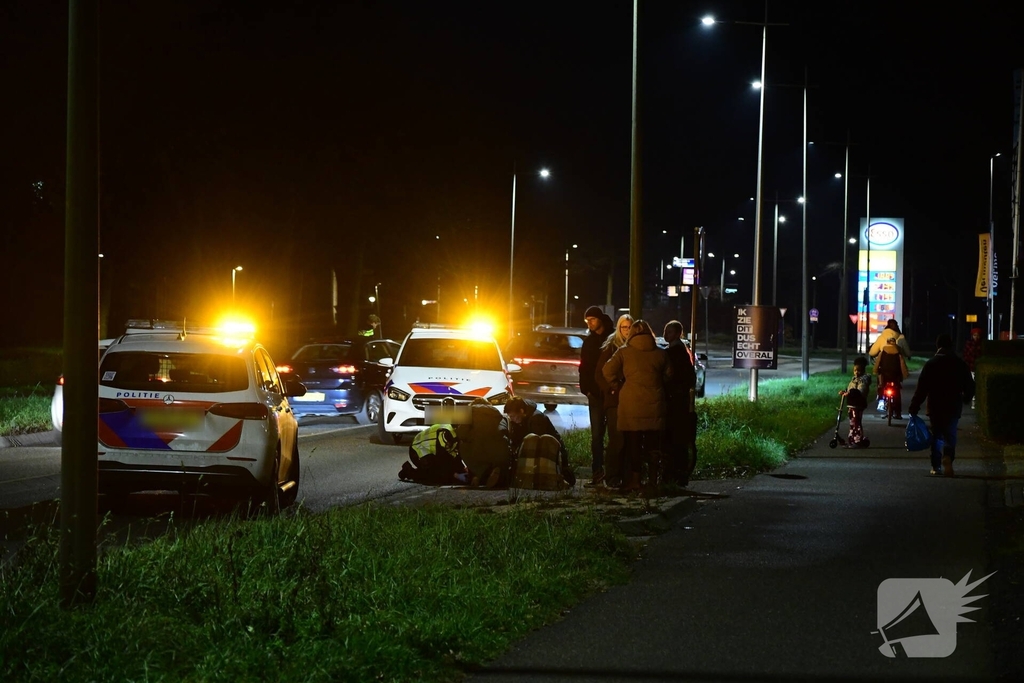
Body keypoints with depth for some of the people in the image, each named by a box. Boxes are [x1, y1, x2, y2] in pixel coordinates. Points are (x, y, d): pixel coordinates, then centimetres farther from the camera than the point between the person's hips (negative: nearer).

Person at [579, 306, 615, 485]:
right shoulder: (589, 342, 13)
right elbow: (584, 368, 16)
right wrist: (586, 389, 3)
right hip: (595, 394, 4)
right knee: (596, 434, 2)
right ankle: (597, 469, 3)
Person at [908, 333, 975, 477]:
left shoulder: (931, 363, -5)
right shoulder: (960, 364, 1)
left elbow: (922, 387, -8)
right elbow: (969, 386, 7)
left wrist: (914, 406, -4)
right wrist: (966, 399, 27)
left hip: (935, 407, 0)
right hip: (954, 406, 0)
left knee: (937, 435, 12)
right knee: (950, 434, 4)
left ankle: (936, 466, 11)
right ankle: (948, 456, -24)